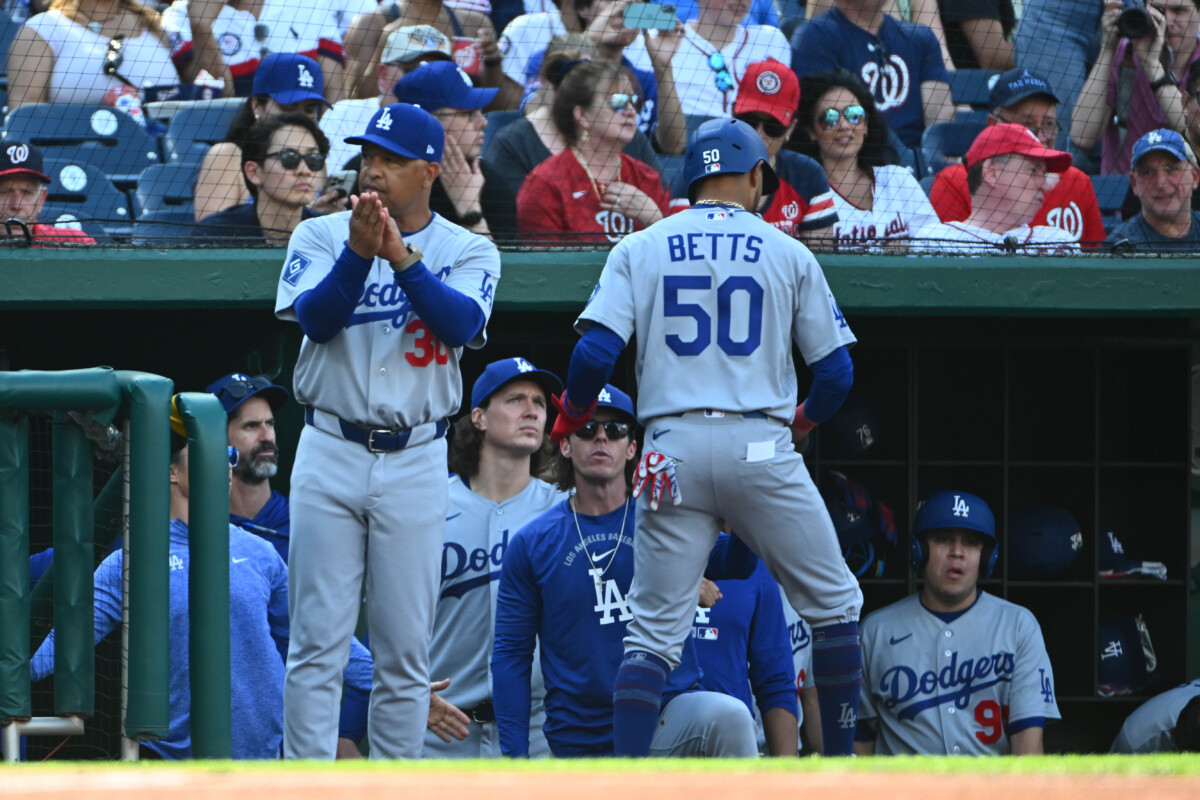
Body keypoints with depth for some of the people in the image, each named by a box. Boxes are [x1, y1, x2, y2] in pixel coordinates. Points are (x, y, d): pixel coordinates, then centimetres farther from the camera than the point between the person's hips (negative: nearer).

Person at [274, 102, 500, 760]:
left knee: (405, 649, 2)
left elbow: (463, 323, -15)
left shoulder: (469, 252, 4)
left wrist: (402, 257, -27)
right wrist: (359, 252, -26)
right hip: (330, 456, 0)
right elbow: (315, 319, -11)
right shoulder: (321, 237, 6)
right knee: (317, 640, -3)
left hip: (415, 461, 0)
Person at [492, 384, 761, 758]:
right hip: (580, 742, 1)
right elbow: (511, 655, 6)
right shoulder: (531, 544, 6)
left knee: (729, 717, -32)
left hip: (666, 719, 0)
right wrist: (514, 758, -1)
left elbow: (735, 565, -10)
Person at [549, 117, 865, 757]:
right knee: (833, 607, 14)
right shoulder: (788, 255, 8)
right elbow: (836, 370, 7)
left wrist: (571, 415, 16)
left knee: (653, 632, 2)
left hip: (673, 448, 1)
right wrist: (806, 418, 28)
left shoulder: (638, 250, 9)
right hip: (762, 446, -1)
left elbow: (596, 352, -3)